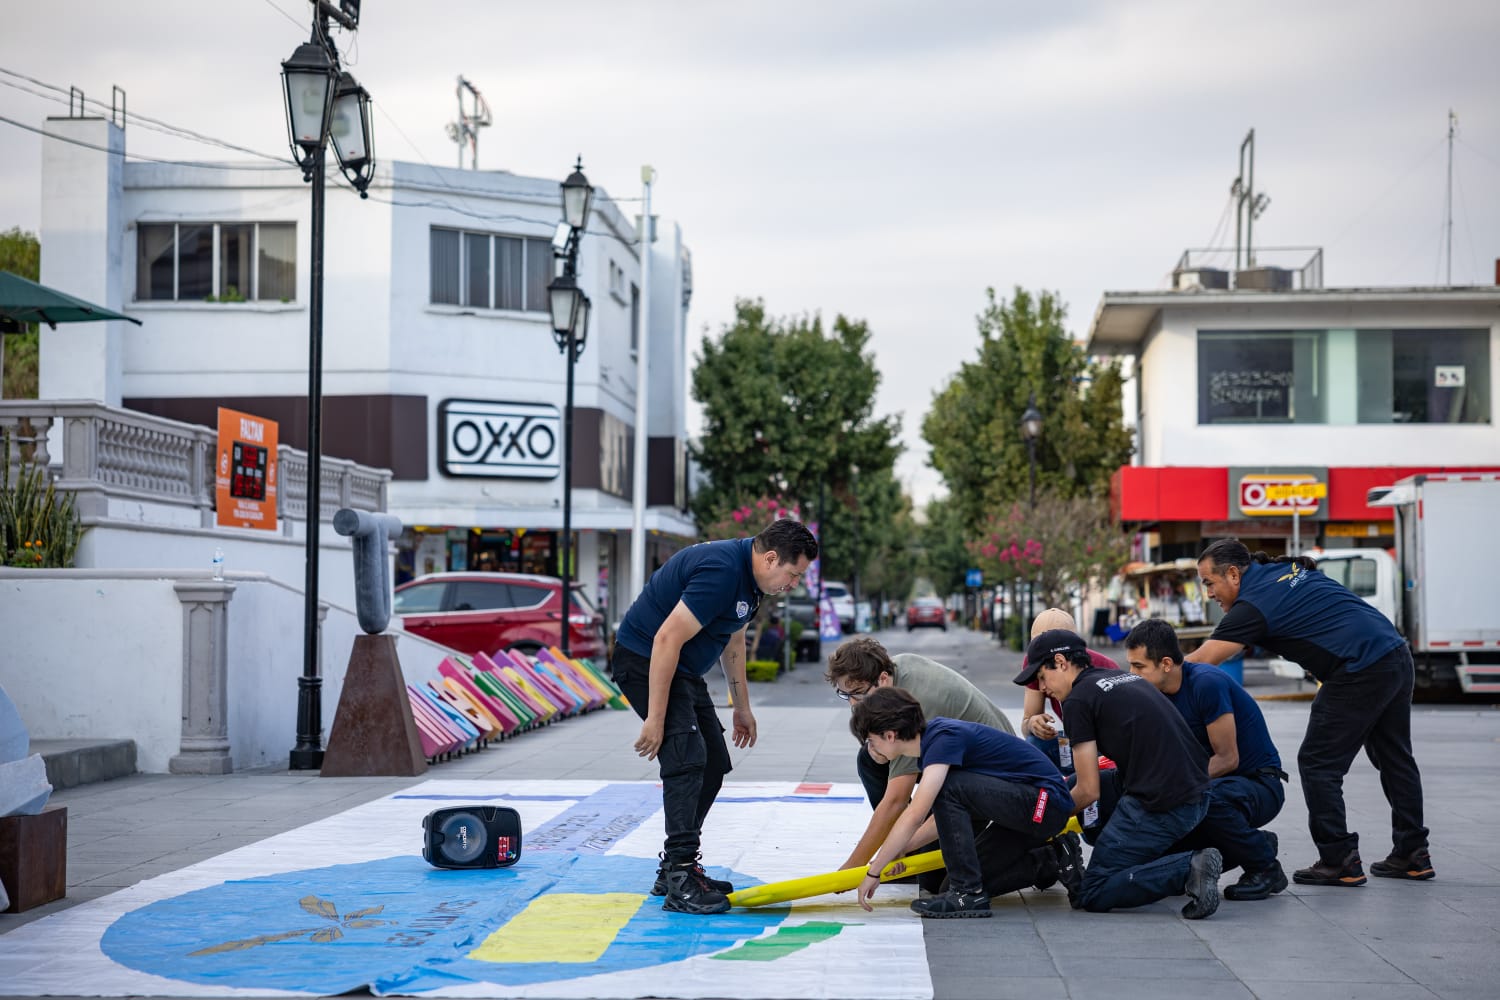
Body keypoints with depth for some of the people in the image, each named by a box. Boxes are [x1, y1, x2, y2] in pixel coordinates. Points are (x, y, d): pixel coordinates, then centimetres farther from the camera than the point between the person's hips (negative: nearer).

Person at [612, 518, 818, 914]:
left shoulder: (747, 573, 5)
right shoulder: (720, 572, -27)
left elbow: (732, 640, 21)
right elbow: (667, 640, -29)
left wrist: (742, 706, 23)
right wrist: (655, 718, -27)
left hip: (683, 669, 11)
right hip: (645, 659, -11)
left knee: (713, 764, 10)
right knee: (687, 758, -20)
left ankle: (675, 869, 19)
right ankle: (680, 882, -20)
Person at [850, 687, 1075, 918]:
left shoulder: (943, 738, -22)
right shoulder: (934, 736, 7)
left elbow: (914, 816, -29)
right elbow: (947, 815, 18)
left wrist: (873, 872, -23)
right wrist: (900, 850, 11)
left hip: (1046, 802, -10)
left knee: (948, 787, -24)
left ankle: (969, 894, -17)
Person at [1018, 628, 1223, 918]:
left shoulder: (1077, 701, -4)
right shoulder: (1126, 677, 21)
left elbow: (1089, 792, -3)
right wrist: (1071, 783, 38)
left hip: (1161, 806, -9)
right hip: (1199, 796, 9)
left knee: (1092, 894, 3)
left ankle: (1187, 869, -14)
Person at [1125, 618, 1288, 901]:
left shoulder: (1207, 683, -22)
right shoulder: (1159, 695, 1)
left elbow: (1227, 759, -21)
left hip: (1260, 783, -8)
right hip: (1219, 781, 8)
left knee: (1203, 797, -37)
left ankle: (1265, 867, -11)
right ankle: (1257, 844, 9)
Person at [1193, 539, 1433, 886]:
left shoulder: (1255, 603, -10)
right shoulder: (1291, 569, 15)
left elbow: (1200, 663, -14)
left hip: (1361, 672, -10)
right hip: (1398, 657, 10)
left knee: (1318, 764, -1)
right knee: (1395, 758, 18)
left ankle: (1339, 861, 1)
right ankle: (1412, 854, 27)